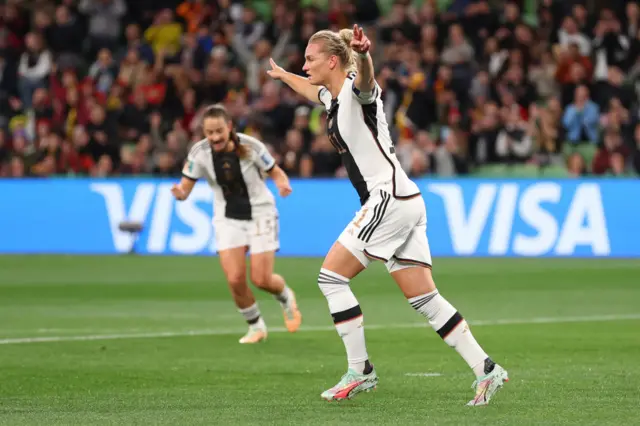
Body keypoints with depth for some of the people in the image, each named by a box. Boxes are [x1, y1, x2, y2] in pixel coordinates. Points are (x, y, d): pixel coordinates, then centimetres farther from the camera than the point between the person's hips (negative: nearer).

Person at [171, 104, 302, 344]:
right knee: (235, 279, -11)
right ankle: (256, 327, 14)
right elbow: (186, 187, -8)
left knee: (261, 279, -7)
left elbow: (275, 172, -5)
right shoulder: (199, 153, -13)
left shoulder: (250, 146, -18)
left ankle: (286, 298, 30)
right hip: (227, 219, 2)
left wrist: (283, 184, -28)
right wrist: (180, 193, -32)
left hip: (260, 214, -2)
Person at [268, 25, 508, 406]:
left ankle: (361, 371, -3)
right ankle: (486, 370, 0)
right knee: (425, 299, 4)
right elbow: (313, 89, 44)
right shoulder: (334, 98, 18)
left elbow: (365, 76, -36)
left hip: (391, 199, -10)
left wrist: (362, 54, -58)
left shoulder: (357, 89, -9)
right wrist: (283, 75, 60)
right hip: (403, 202, 10)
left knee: (331, 276, -6)